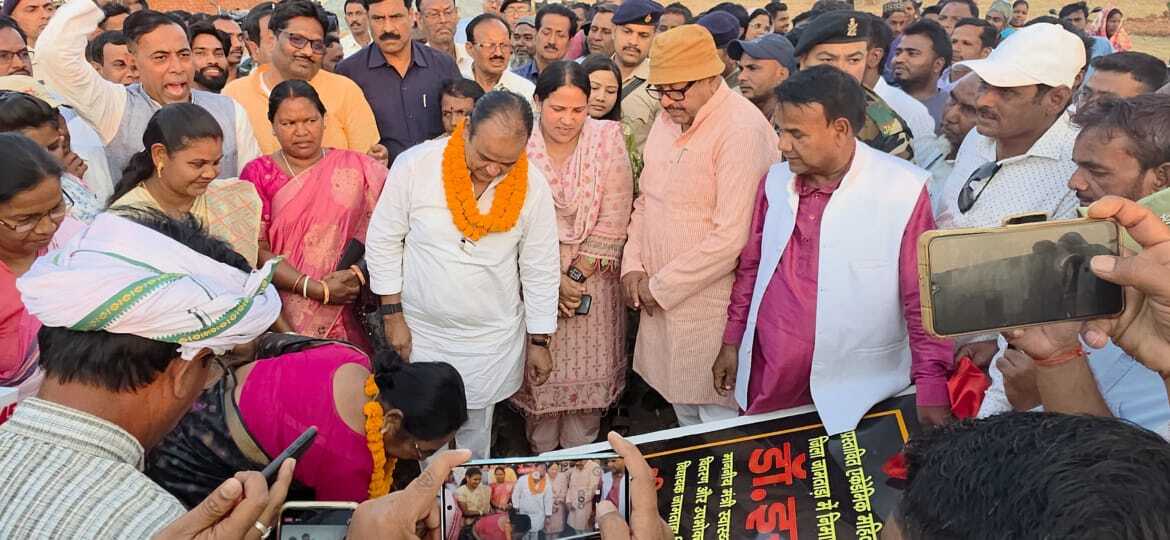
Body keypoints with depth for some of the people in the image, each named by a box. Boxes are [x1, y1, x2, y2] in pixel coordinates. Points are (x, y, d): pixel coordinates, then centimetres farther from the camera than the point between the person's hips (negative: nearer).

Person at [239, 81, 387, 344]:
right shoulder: (258, 174, 5)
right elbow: (257, 251, -2)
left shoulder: (358, 167, 6)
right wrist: (318, 290, -11)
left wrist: (360, 273, -17)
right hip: (283, 317, 0)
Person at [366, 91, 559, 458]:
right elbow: (383, 242, -5)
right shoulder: (415, 165, -16)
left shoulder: (533, 186, -11)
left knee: (475, 434, 15)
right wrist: (393, 316, -5)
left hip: (492, 338, 1)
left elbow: (540, 270, -2)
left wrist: (539, 341, 2)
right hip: (422, 331, 0)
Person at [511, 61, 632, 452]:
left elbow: (613, 220, -10)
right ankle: (541, 456, 32)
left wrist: (576, 274, -12)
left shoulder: (608, 139, -8)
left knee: (587, 371, 8)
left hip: (593, 278, 0)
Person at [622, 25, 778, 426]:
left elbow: (732, 236, -23)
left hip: (711, 307, -7)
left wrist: (662, 286, -15)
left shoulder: (743, 130, -19)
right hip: (660, 298, 7)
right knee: (683, 407, 19)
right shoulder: (667, 119, 7)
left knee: (719, 414, 4)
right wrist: (633, 265, 3)